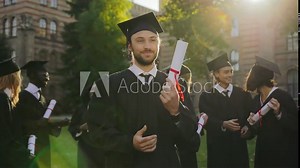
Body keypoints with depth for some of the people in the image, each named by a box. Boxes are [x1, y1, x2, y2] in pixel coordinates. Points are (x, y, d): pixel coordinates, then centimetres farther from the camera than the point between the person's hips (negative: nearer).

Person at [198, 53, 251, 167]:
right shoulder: (206, 96, 2)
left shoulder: (243, 94, 11)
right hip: (218, 147, -2)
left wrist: (247, 126, -14)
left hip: (239, 145, 3)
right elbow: (207, 120, -9)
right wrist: (223, 125, -25)